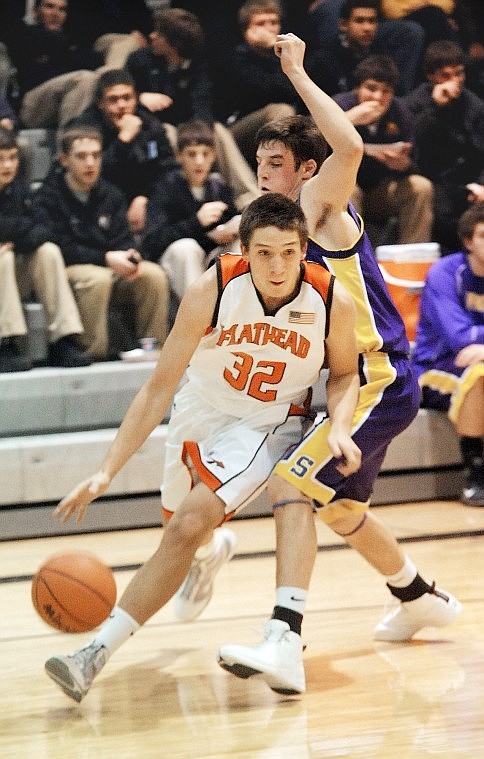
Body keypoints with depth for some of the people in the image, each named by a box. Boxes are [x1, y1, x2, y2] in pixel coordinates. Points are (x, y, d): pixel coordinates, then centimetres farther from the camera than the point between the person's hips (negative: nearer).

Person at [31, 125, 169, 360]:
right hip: (67, 271, -6)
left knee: (154, 275, -18)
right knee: (98, 278, -37)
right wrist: (106, 259, -23)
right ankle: (93, 353, -32)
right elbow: (60, 248, -15)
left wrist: (129, 258, -16)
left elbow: (123, 240, 9)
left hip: (112, 269, 6)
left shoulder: (110, 195, 14)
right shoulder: (48, 197, -5)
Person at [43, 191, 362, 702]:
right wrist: (107, 470, -26)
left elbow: (344, 372, -1)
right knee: (179, 527, 24)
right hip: (200, 411, 2)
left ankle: (97, 652, -21)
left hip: (267, 425, -2)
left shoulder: (333, 301, -24)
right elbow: (159, 388, -20)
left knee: (186, 529, -23)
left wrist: (339, 426, -23)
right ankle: (213, 551, 65)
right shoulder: (212, 292, -27)